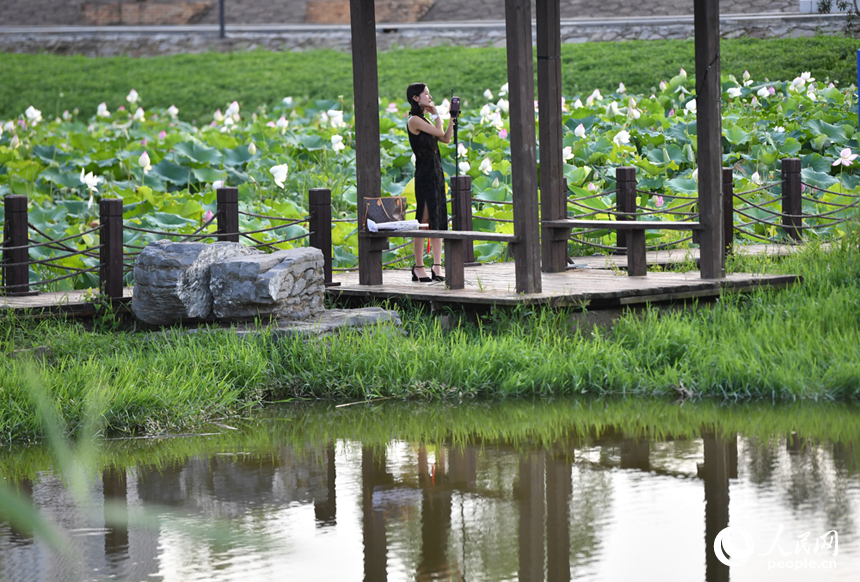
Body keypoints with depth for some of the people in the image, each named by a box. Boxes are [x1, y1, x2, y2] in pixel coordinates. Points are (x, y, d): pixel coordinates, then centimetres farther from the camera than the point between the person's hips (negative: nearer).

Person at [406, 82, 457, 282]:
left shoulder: (424, 119, 17)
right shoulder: (414, 120, -11)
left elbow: (446, 138, 14)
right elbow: (439, 132, -13)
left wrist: (453, 119, 7)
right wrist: (435, 114, 0)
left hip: (436, 172, 9)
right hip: (425, 173, -9)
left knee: (438, 219, 6)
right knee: (424, 219, -6)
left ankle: (437, 266, 7)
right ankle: (419, 267, 0)